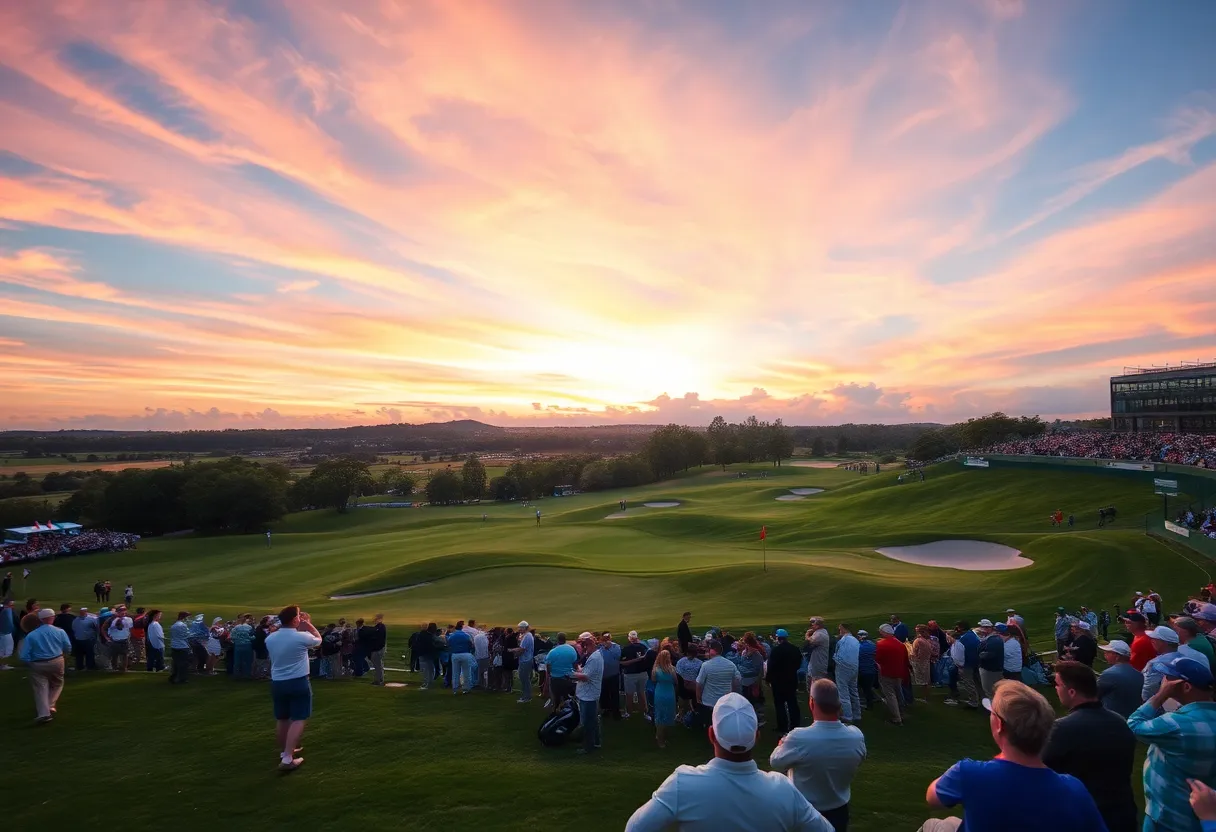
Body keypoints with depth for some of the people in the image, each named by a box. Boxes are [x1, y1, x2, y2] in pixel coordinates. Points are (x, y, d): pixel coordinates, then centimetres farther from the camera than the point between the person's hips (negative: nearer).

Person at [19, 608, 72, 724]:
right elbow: (68, 648, 2)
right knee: (57, 684, 20)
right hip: (57, 662, 1)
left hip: (38, 665, -1)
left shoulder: (31, 635, -6)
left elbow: (24, 655, -8)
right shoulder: (60, 631, -4)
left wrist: (31, 663, 9)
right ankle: (51, 706, 6)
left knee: (41, 688, 4)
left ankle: (44, 713, -4)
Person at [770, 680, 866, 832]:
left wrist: (781, 745, 8)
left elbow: (775, 763, -12)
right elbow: (854, 768, 2)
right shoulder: (857, 736, -20)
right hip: (839, 812, 4)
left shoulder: (799, 738, -33)